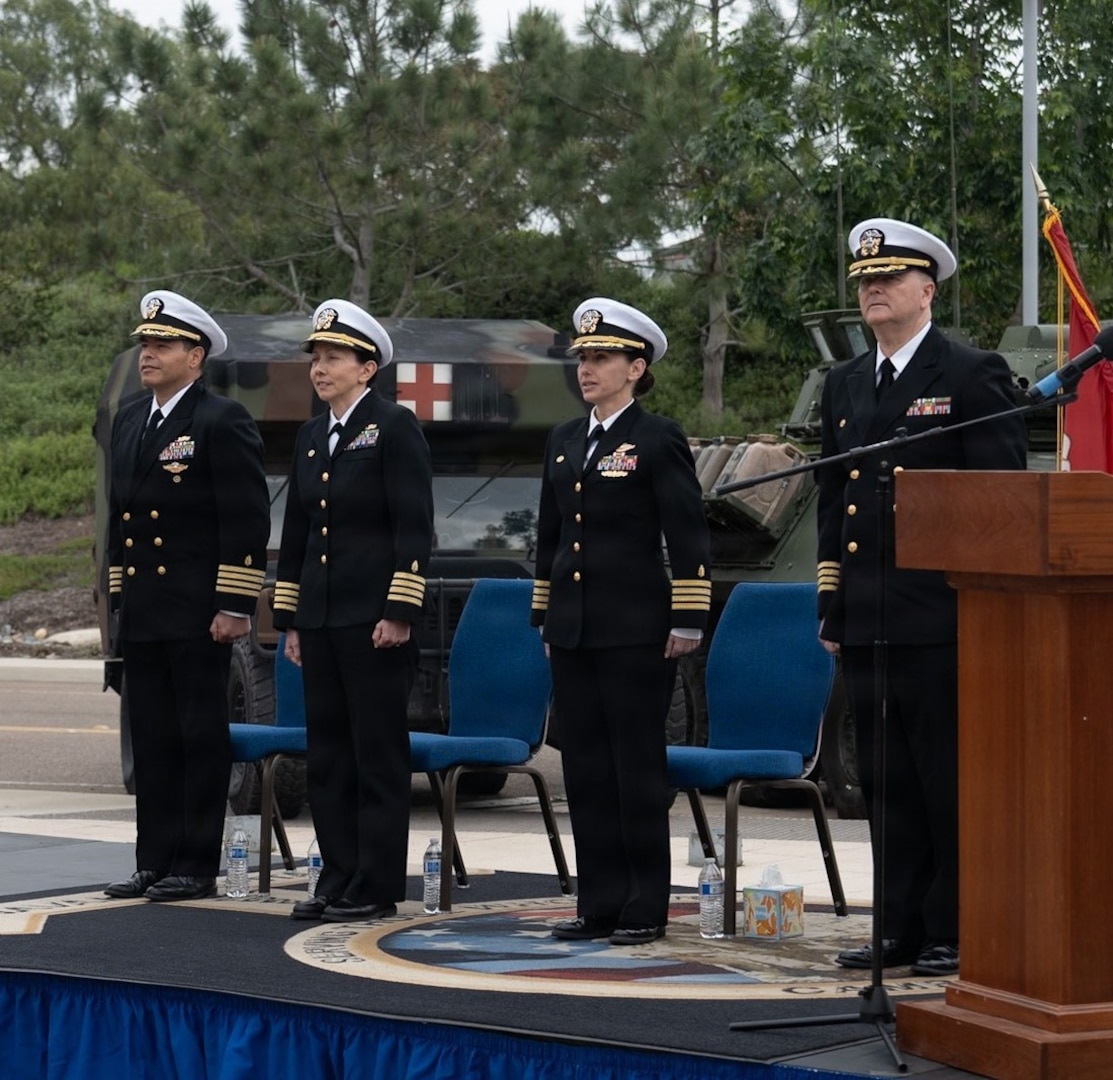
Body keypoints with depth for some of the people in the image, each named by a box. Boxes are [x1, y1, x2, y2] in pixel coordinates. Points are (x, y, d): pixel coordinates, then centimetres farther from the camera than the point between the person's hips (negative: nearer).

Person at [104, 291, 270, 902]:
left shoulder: (223, 424, -8)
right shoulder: (129, 422, 16)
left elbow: (247, 522, -12)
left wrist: (234, 606, -16)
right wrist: (117, 598, 17)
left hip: (199, 616, -7)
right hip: (142, 616, 7)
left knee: (201, 739, -1)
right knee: (151, 742, 9)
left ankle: (196, 868, 2)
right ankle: (155, 862, 15)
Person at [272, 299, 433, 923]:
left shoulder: (395, 428, -6)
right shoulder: (311, 438, 15)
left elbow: (414, 527, -11)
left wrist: (400, 612, -16)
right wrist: (290, 618, 16)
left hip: (375, 615, -7)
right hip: (321, 616, 7)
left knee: (379, 752, -3)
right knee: (328, 752, 8)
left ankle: (377, 888, 1)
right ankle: (338, 879, 15)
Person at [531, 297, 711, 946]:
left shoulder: (659, 440, -5)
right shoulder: (565, 442, 14)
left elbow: (689, 536, -7)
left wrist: (687, 623, -11)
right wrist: (546, 617, 18)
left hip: (636, 631, -7)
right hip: (574, 630, 7)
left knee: (638, 764, -2)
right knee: (585, 765, 7)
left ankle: (646, 908, 4)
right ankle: (600, 902, 13)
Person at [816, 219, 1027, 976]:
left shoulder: (973, 376, -3)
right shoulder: (845, 385, 18)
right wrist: (832, 609, 16)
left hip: (940, 621, -7)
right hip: (867, 624, 7)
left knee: (949, 780, -3)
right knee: (886, 783, 10)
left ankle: (957, 933, 3)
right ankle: (902, 931, 16)